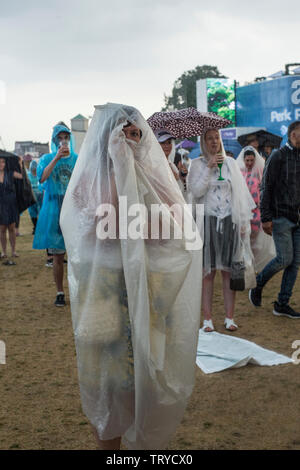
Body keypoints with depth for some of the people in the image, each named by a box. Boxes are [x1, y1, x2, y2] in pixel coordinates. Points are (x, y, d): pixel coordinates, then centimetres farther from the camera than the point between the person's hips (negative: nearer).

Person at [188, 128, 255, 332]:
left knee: (229, 270, 2)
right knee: (208, 271, -2)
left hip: (230, 221, 2)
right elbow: (195, 191, -9)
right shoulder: (198, 164, 5)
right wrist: (209, 168, -12)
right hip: (208, 221, -2)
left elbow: (240, 193, 11)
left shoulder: (231, 163, 11)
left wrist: (243, 222, 5)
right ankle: (207, 318, 4)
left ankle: (230, 317, 9)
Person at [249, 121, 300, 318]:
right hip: (281, 217, -6)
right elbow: (266, 188, -8)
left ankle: (282, 303, 11)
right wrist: (266, 218, -13)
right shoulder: (278, 157, -6)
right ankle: (257, 285, 14)